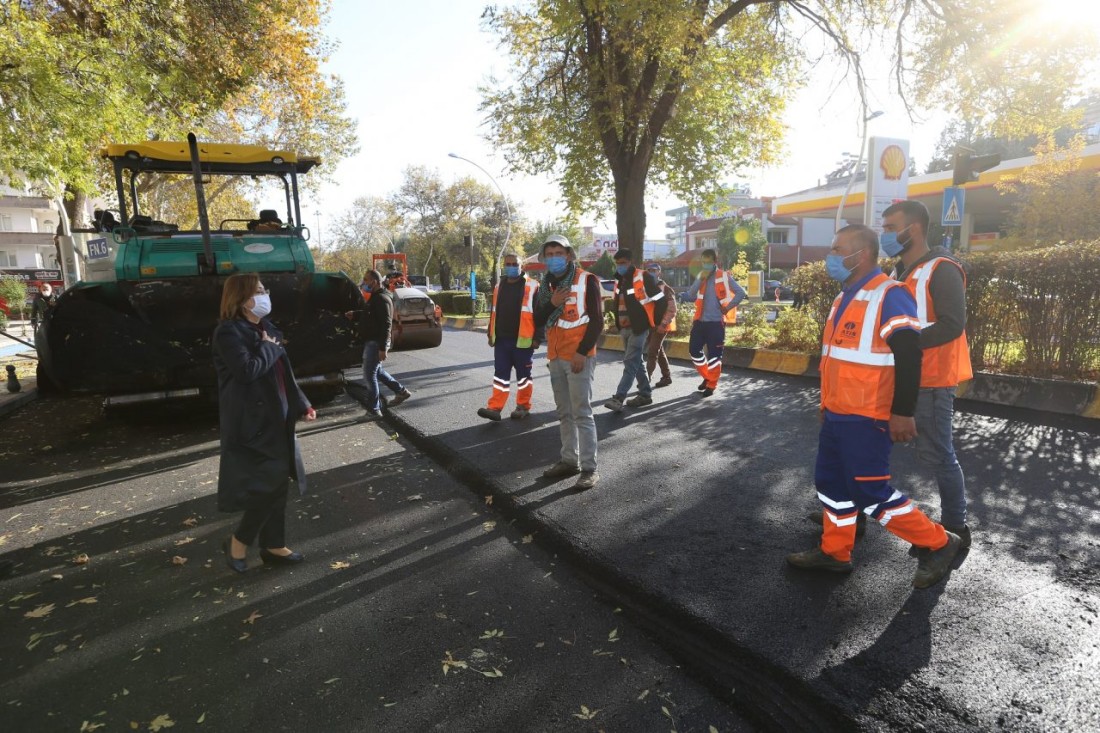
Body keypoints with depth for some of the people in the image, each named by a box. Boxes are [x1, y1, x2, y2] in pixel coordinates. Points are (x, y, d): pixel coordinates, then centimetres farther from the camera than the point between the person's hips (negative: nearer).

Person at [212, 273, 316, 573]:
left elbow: (283, 373, 17)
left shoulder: (264, 329, 12)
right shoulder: (229, 333, -13)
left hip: (274, 417, 9)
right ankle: (237, 542, 13)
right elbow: (248, 370, -27)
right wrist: (269, 347, -11)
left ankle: (273, 546, 24)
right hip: (252, 422, -9)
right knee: (269, 483, -8)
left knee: (278, 482, 12)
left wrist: (302, 405, 14)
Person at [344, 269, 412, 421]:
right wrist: (355, 314, 15)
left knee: (369, 375, -5)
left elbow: (386, 324, -24)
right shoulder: (375, 296, 14)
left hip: (376, 342, -10)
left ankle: (373, 411, 3)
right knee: (376, 370, 22)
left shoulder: (382, 299, -19)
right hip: (372, 341, 10)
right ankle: (401, 391, 32)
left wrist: (383, 348, -27)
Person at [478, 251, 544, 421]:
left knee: (523, 375, 7)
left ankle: (523, 406, 18)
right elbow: (494, 313, 20)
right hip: (501, 339, 5)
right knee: (500, 374, 4)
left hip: (522, 340, -5)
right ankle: (495, 408, 4)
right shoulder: (499, 287, 14)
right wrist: (491, 335, 18)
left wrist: (537, 337, -11)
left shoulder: (532, 286, -5)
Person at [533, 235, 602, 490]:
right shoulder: (546, 285, 14)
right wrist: (552, 303, -8)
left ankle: (589, 468, -1)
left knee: (582, 414, -7)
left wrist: (582, 352, -16)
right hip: (555, 358, 7)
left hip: (578, 358, -6)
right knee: (565, 413, 12)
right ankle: (569, 460, 22)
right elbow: (538, 322, 9)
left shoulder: (586, 280, -5)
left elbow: (597, 321, -9)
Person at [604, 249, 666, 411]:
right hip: (624, 329, 8)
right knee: (636, 363, 13)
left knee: (630, 363, -11)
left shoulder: (644, 278, -12)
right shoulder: (619, 281, 11)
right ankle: (645, 394, 24)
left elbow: (662, 301, -11)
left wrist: (654, 323, -5)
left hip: (639, 328, -8)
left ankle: (618, 398, -16)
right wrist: (619, 323, 15)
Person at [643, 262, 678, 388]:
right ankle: (667, 377, 24)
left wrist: (663, 324, -20)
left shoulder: (665, 289, -9)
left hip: (660, 326, -8)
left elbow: (672, 310, -13)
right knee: (659, 352, 14)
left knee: (652, 353, -10)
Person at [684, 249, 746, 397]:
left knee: (714, 354, -1)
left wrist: (727, 308, -9)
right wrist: (701, 278, -10)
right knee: (694, 350, 7)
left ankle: (711, 385, 11)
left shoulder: (724, 277, -5)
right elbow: (690, 295, -1)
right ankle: (707, 376, 26)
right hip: (700, 320, 6)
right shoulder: (701, 277, 11)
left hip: (716, 322, -5)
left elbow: (741, 293, -8)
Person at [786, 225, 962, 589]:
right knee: (831, 482, 15)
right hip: (837, 414, 9)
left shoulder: (889, 295, -16)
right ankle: (834, 552, 29)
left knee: (869, 492, -2)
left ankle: (939, 543, 17)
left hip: (866, 417, -9)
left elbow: (908, 356, -21)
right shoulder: (845, 298, 14)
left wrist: (903, 412, -22)